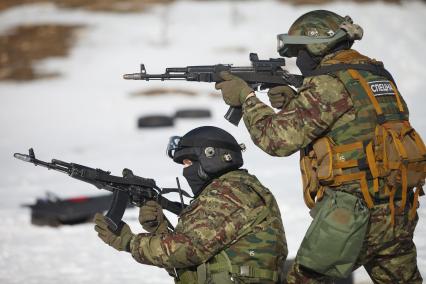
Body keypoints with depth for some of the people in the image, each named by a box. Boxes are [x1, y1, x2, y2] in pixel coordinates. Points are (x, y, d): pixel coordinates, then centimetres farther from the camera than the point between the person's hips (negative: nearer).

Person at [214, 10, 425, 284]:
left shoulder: (329, 82, -10)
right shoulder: (377, 73, 14)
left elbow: (279, 139, -11)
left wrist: (246, 97, 3)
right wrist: (294, 103, 13)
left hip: (352, 213, -8)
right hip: (399, 210, 8)